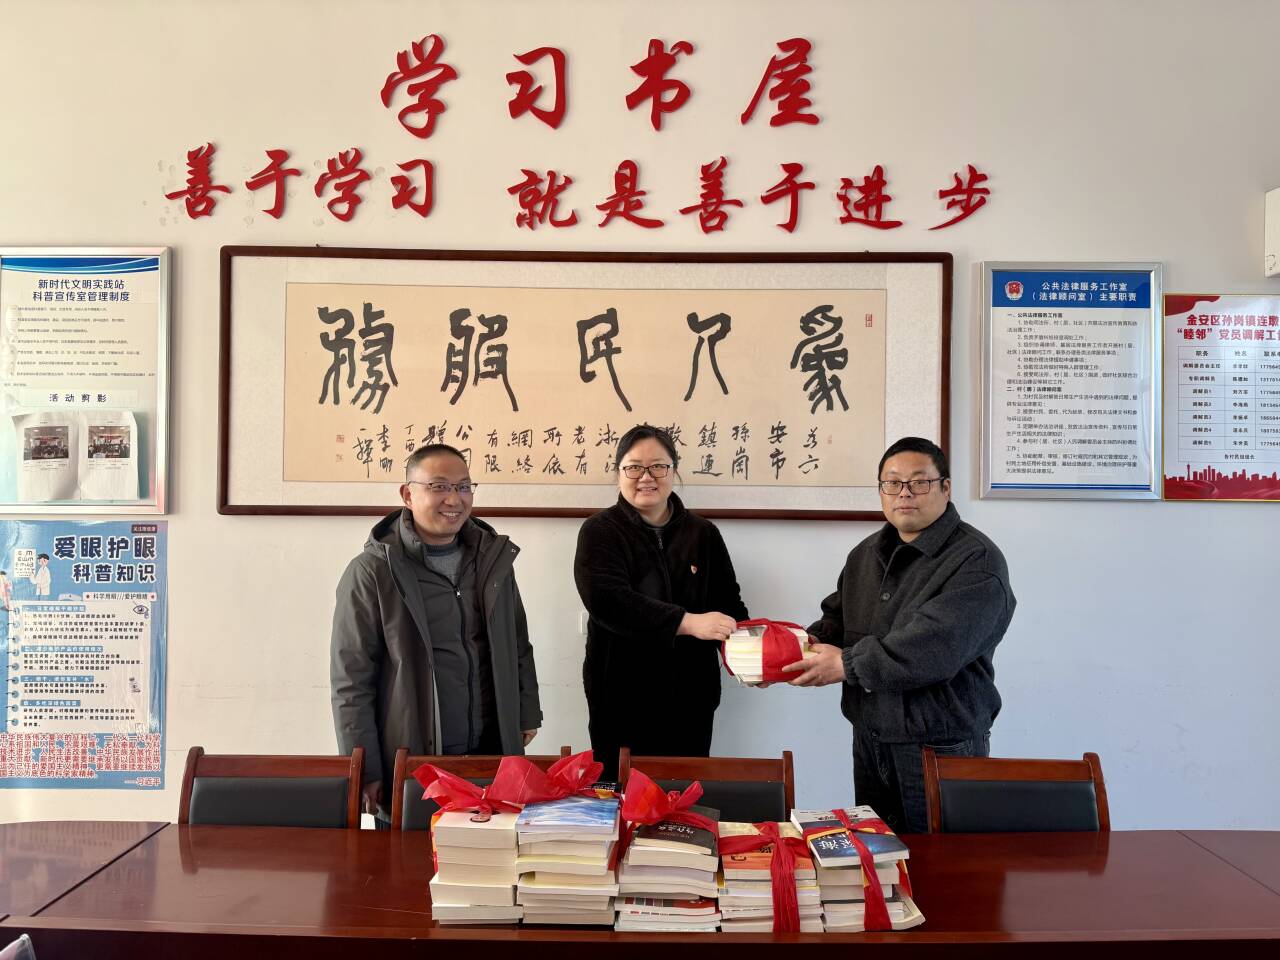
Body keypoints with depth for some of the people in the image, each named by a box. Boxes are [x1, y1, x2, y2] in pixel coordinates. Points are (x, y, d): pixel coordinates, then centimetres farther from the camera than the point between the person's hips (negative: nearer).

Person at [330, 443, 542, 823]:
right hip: (409, 763, -4)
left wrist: (526, 714, 16)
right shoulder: (372, 572, -10)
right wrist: (365, 772, -8)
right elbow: (351, 681, -8)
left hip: (492, 751, 4)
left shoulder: (494, 559, 7)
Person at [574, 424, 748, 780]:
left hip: (690, 698, 3)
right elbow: (606, 599, -19)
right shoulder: (600, 532, -2)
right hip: (622, 699, -3)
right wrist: (688, 622, -26)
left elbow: (729, 606, 9)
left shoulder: (703, 534, 9)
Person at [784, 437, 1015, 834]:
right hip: (869, 741, 7)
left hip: (941, 750, -7)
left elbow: (935, 648, -26)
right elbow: (837, 618, 18)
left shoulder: (977, 561, -15)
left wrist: (848, 664, -20)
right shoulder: (867, 553, 11)